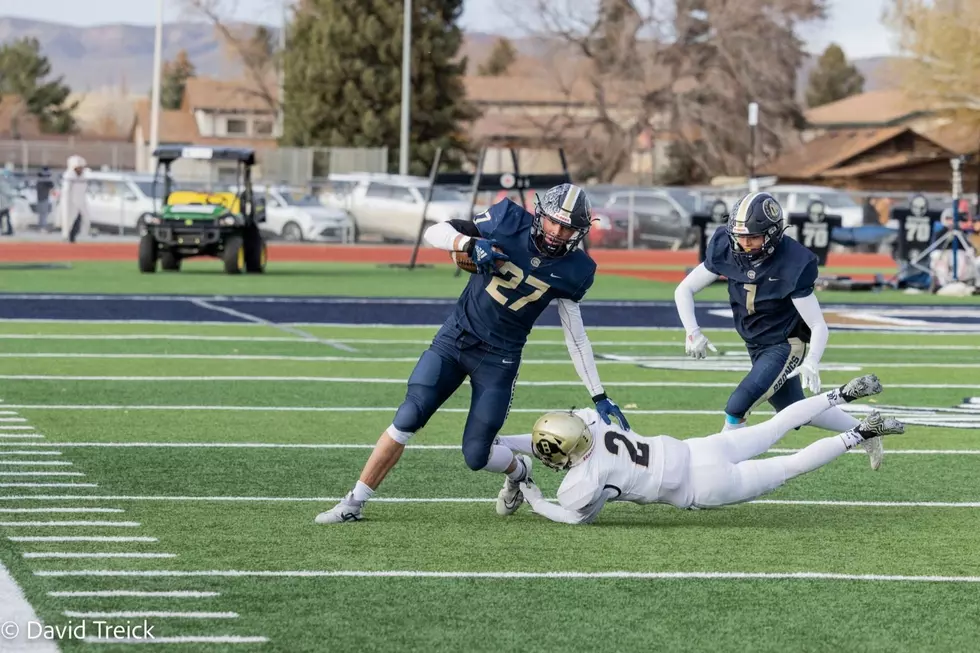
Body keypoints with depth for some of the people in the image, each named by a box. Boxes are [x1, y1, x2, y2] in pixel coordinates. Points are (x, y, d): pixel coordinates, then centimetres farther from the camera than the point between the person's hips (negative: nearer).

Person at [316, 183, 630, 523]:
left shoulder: (572, 270, -8)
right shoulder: (510, 222, -11)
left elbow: (576, 335, 2)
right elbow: (434, 232, -9)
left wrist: (600, 396, 2)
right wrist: (471, 244, -29)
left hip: (499, 358, 0)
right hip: (456, 337, 0)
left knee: (476, 455, -2)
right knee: (408, 418, -11)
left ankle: (518, 470, 34)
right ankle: (354, 503, -1)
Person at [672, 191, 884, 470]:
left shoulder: (792, 265, -27)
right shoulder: (726, 250, -14)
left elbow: (819, 327, -23)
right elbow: (684, 290, -5)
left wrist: (811, 364, -39)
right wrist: (693, 332, -19)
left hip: (786, 346, -7)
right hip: (758, 347, 7)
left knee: (737, 408, -22)